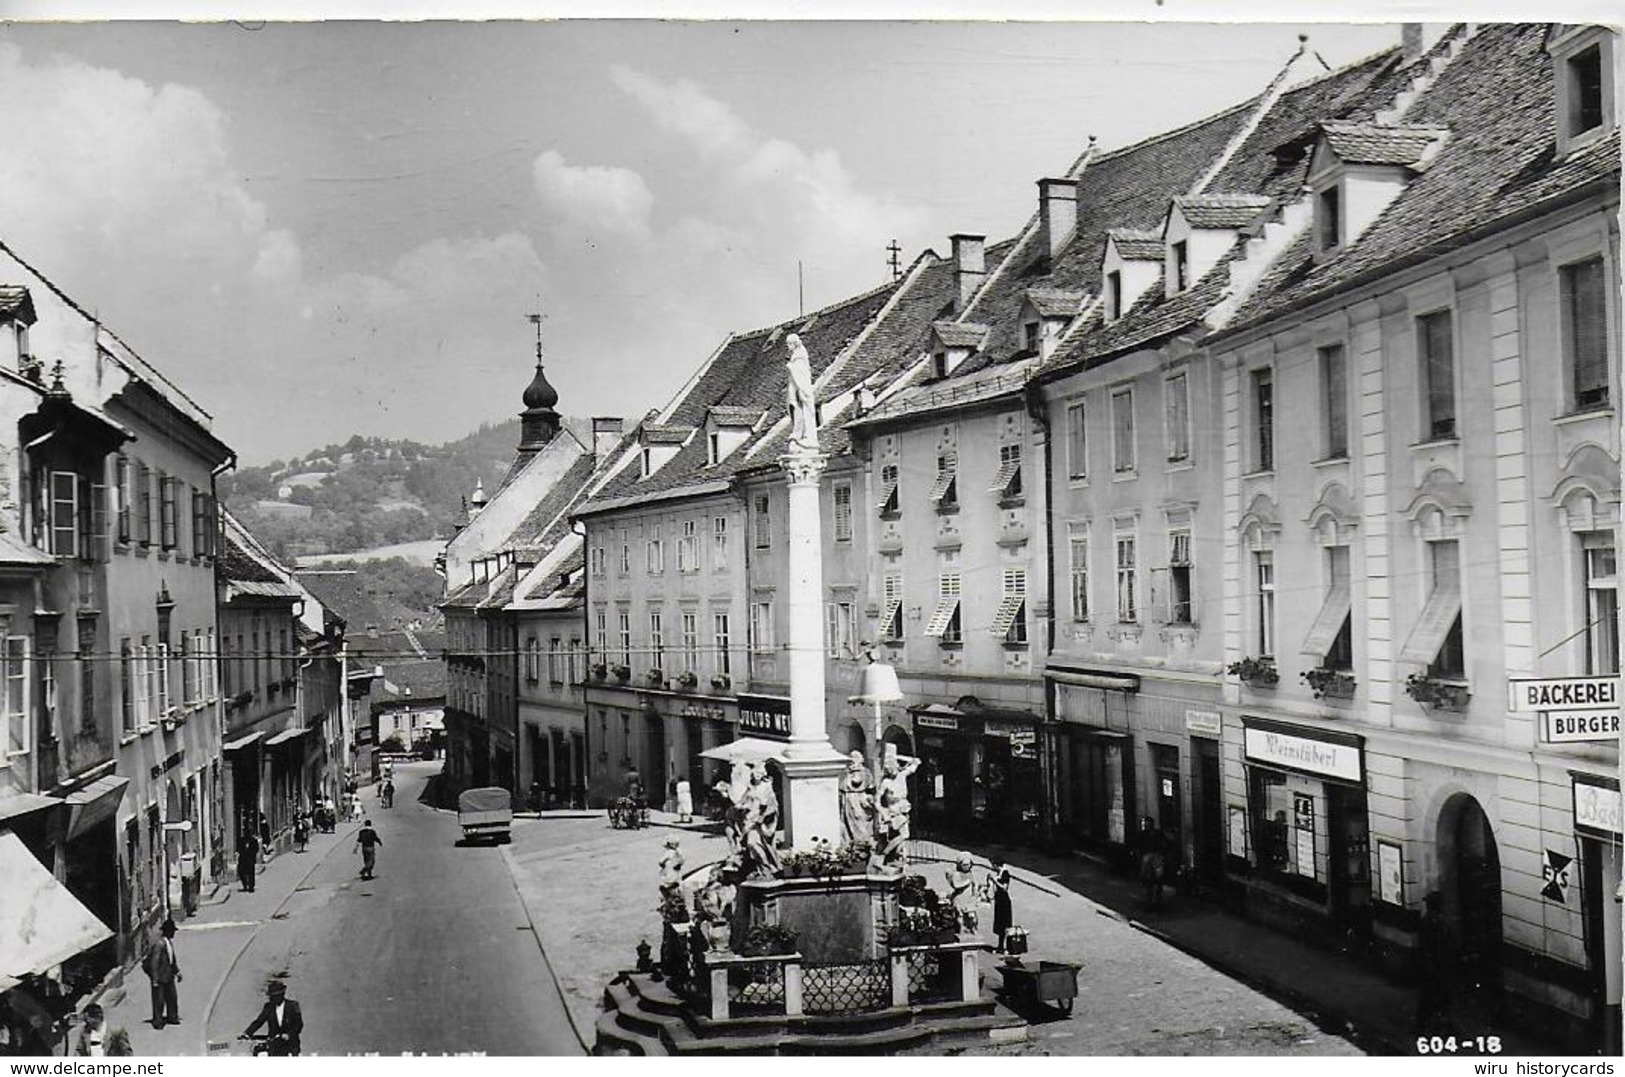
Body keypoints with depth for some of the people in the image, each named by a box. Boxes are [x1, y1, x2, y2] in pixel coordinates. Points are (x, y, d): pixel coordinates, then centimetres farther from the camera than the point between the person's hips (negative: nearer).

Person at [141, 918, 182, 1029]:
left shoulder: (170, 942, 6)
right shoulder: (160, 944, -22)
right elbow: (154, 962, -21)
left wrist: (177, 972, 20)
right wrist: (155, 979, -20)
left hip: (168, 975, 9)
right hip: (160, 977, -9)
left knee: (172, 996, 16)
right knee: (158, 1000, 1)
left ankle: (172, 1017, 30)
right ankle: (157, 1021, 12)